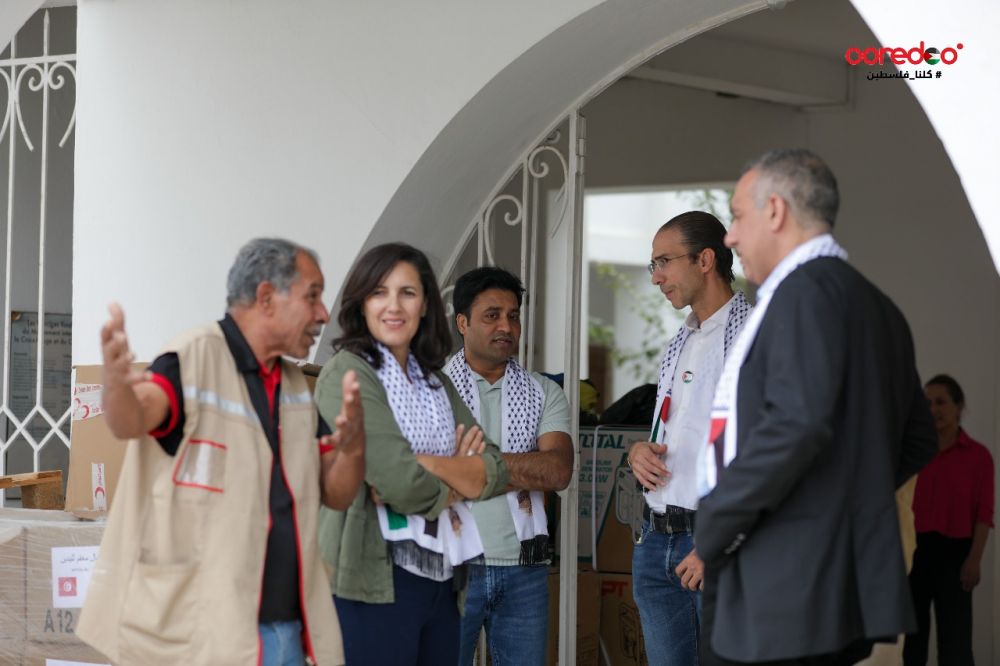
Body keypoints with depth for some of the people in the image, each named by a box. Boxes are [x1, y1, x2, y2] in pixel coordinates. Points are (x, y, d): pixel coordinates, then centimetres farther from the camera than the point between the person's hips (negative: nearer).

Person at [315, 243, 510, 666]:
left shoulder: (434, 378, 15)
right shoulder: (348, 373, -8)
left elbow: (495, 470, 3)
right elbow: (400, 483, -18)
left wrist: (424, 463, -13)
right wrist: (459, 477, 1)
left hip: (442, 579, 7)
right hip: (375, 582, -7)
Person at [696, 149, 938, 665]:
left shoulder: (806, 289, -11)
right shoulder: (875, 305, 18)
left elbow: (798, 422, -24)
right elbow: (916, 438, 24)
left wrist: (713, 527, -15)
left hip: (781, 592, -9)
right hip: (843, 592, 9)